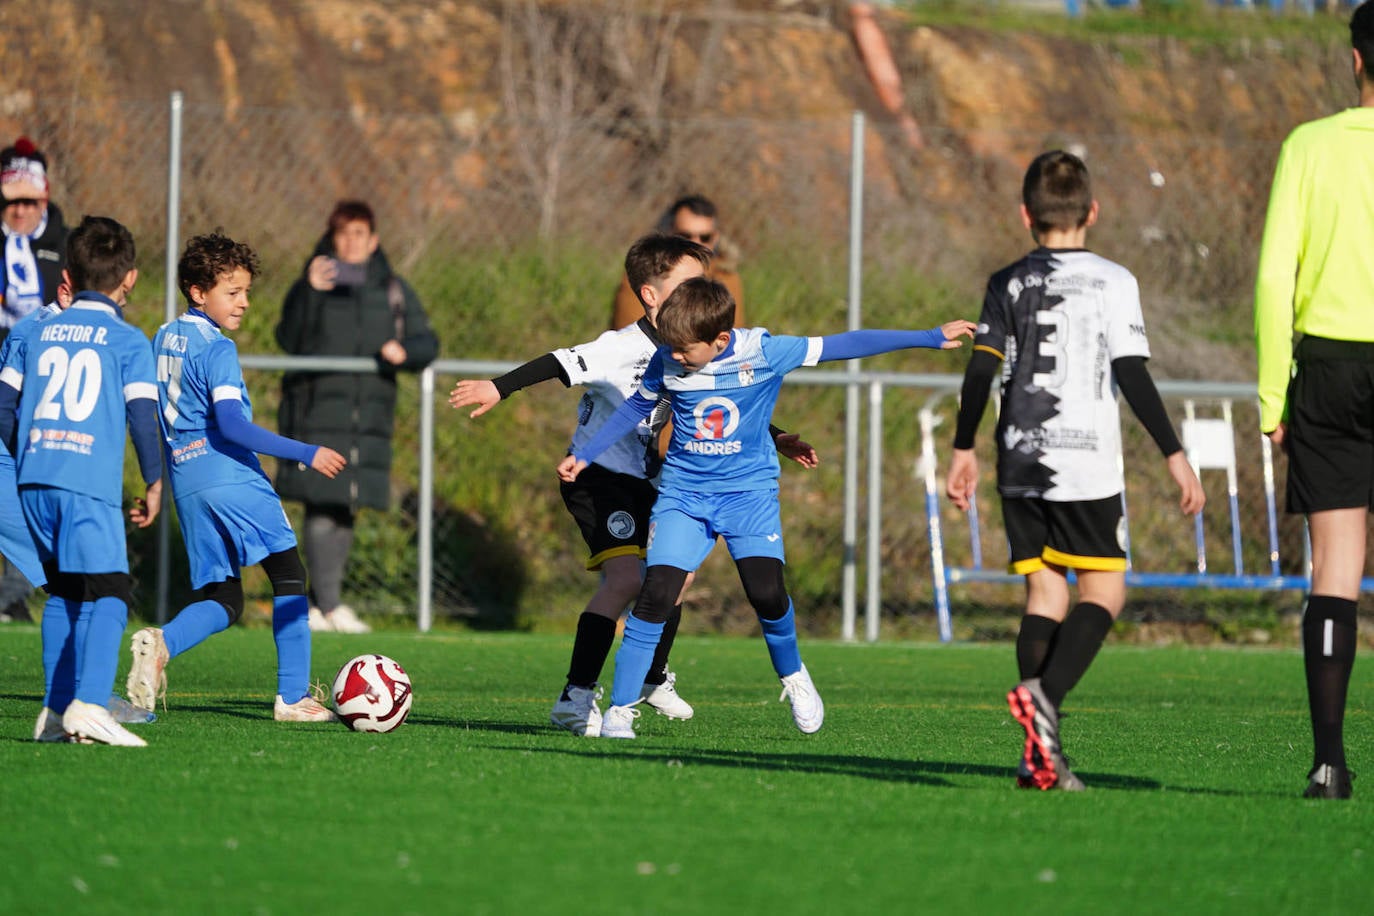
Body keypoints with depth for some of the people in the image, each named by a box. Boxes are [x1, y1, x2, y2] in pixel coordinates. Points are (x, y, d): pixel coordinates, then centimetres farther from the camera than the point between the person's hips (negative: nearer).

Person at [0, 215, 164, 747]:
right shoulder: (128, 342, 1)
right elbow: (142, 416, -5)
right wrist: (153, 484, 5)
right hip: (91, 483, -6)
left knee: (63, 592, 17)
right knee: (108, 594, -10)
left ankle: (55, 711, 15)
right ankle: (88, 705, -27)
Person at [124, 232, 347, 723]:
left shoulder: (163, 338, 14)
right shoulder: (216, 349, -10)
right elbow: (230, 424, -20)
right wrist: (306, 454, -19)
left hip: (186, 485, 7)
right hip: (231, 477, -7)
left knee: (223, 601, 10)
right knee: (289, 576, 3)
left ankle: (161, 643, -19)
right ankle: (293, 697, -1)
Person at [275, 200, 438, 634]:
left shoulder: (393, 291, 11)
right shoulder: (314, 283, 2)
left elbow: (426, 342, 7)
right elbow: (289, 340, -10)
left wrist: (406, 351, -15)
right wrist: (310, 293, -22)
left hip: (368, 415, 4)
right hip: (317, 414, -4)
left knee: (346, 511, 6)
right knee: (322, 505, -11)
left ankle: (317, 606, 14)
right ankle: (330, 605, -9)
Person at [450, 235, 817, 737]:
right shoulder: (624, 347, -20)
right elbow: (561, 363, -29)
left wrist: (776, 440, 14)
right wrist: (499, 389, -38)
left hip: (638, 480, 9)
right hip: (594, 476, -9)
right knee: (626, 577, -25)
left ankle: (653, 679, 41)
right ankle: (576, 698, -24)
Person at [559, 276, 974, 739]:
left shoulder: (764, 353, -14)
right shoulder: (665, 363, -7)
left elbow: (844, 345, -10)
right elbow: (634, 409, 12)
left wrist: (929, 337, -8)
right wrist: (583, 456, 14)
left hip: (749, 491, -1)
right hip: (683, 492, 1)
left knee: (766, 593, -16)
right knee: (656, 594, -14)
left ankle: (792, 675, 16)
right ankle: (620, 709, -6)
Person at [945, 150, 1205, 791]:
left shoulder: (1008, 285, 8)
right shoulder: (1113, 282, -1)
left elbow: (980, 370, 4)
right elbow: (1133, 376, -6)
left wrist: (963, 449, 15)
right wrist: (1173, 454, -2)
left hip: (1020, 464, 4)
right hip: (1086, 462, -4)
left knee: (1045, 593, 6)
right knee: (1103, 592, 2)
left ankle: (1039, 753, -5)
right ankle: (1044, 693, -25)